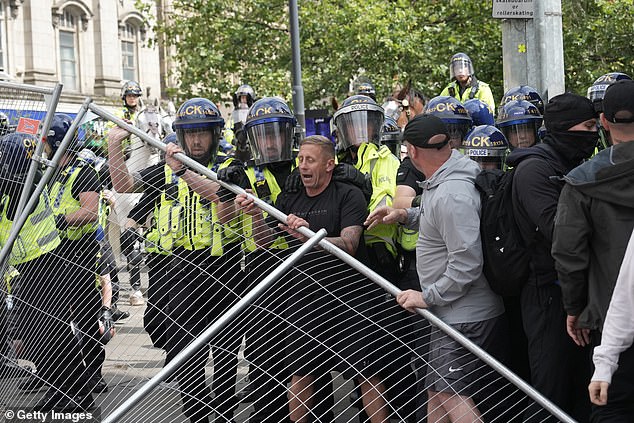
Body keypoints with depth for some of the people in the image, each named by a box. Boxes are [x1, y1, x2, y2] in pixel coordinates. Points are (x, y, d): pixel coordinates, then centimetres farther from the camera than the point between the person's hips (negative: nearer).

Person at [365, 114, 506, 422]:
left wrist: (428, 297, -18)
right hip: (452, 312, 10)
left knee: (451, 392, -10)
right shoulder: (440, 182, 6)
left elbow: (466, 264, -27)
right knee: (437, 388, 17)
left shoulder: (452, 195, -25)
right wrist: (406, 216, 11)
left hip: (464, 316, -10)